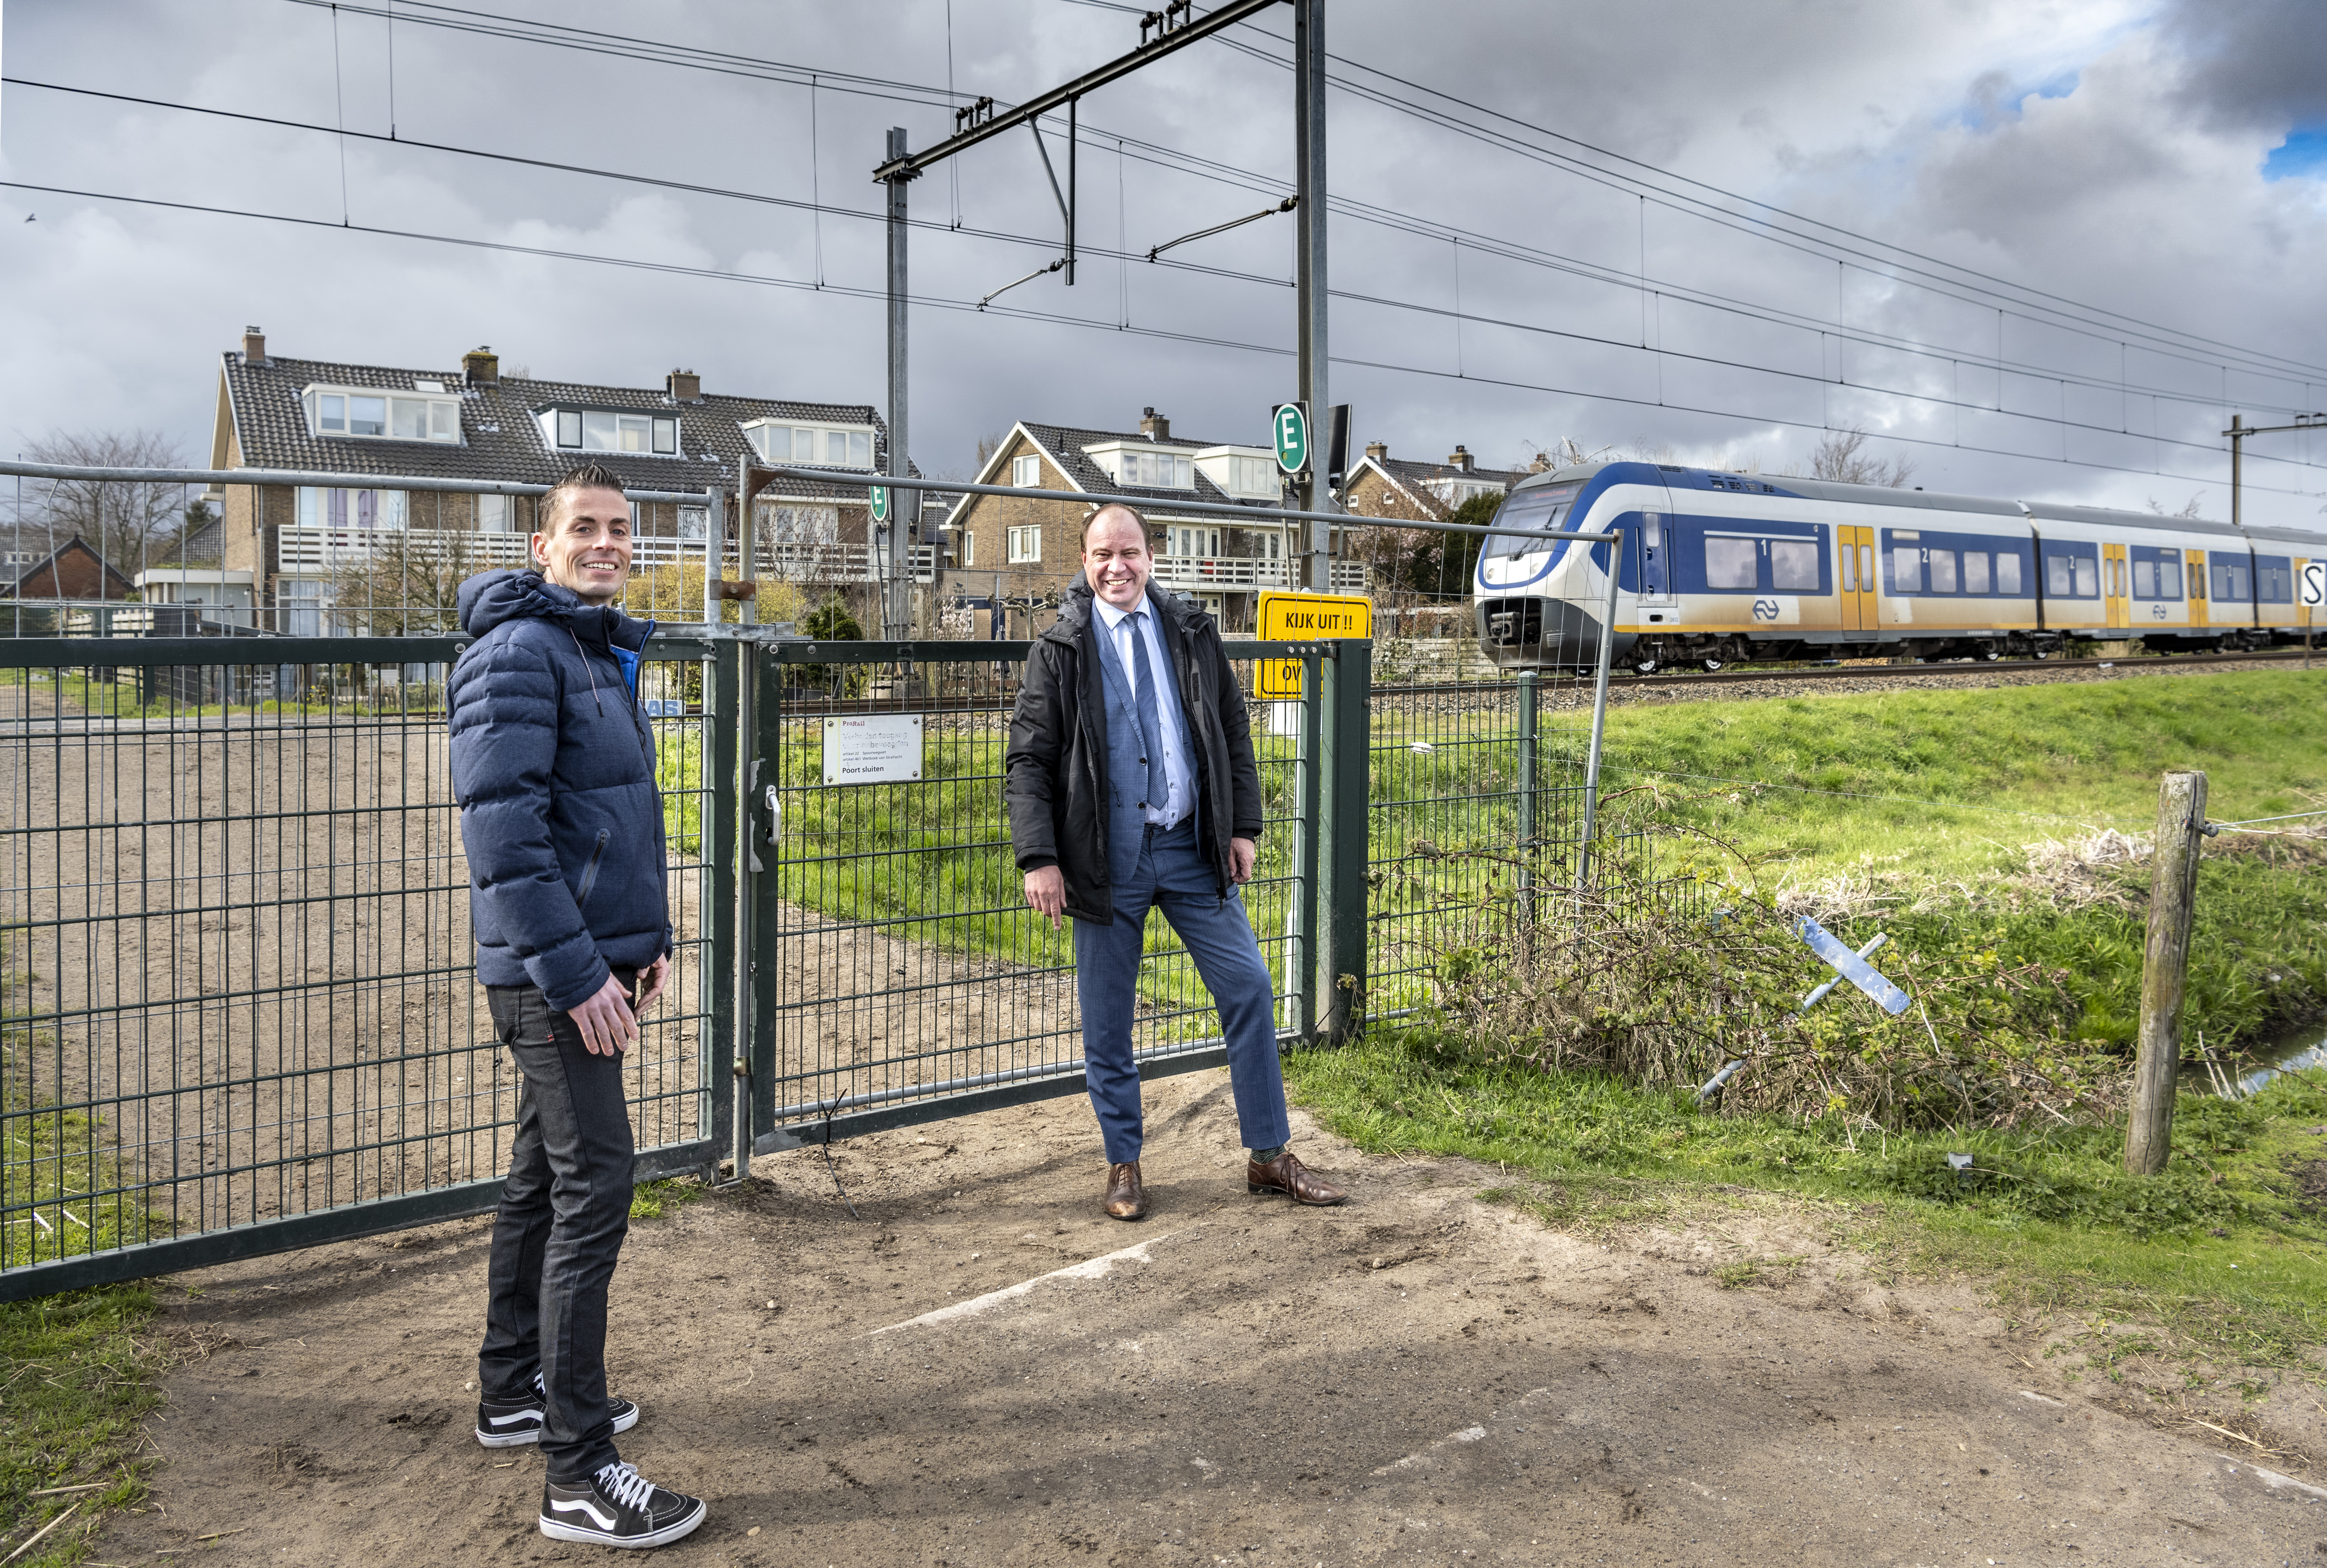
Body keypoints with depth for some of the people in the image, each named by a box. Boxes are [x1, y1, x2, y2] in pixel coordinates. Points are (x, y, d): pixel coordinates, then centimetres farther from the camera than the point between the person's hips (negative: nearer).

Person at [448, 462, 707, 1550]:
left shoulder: (607, 653, 16)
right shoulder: (519, 653, -14)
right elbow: (502, 826, -22)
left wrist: (647, 934, 18)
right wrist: (574, 971, -23)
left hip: (594, 959, 10)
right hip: (555, 972, -10)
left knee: (543, 1177, 18)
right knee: (592, 1193, -9)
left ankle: (512, 1391, 34)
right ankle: (578, 1476, 0)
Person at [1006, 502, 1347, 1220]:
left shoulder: (1192, 633, 7)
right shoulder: (1060, 649, -1)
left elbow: (1233, 733, 11)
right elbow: (1028, 762, -3)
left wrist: (1244, 826, 3)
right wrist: (1039, 859, -12)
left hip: (1192, 847, 3)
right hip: (1107, 857, -2)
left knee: (1249, 987, 2)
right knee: (1107, 1020, 5)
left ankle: (1270, 1156, 16)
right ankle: (1123, 1165, 24)